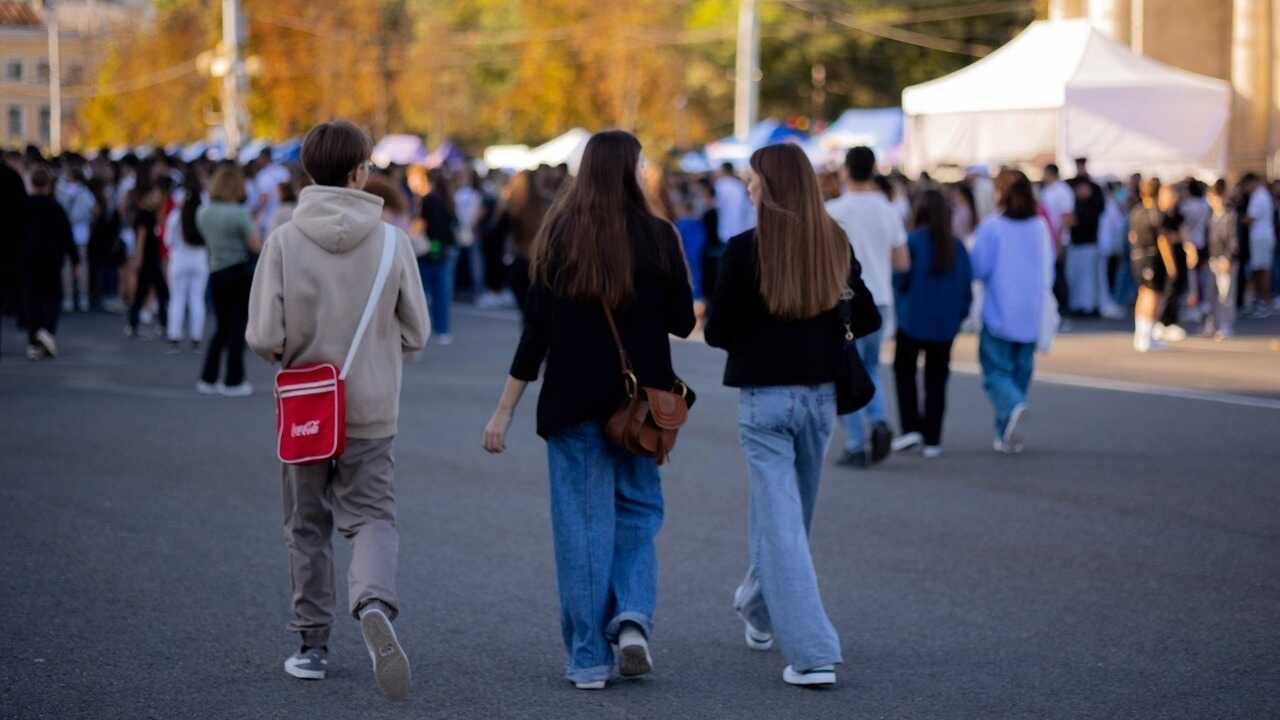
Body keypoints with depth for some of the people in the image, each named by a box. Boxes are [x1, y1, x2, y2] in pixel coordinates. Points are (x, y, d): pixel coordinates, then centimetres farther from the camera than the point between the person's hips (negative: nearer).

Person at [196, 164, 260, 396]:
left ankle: (208, 379, 14)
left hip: (216, 274, 6)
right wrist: (254, 227, 5)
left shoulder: (203, 213, 4)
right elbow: (257, 246, -14)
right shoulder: (239, 214, -15)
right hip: (240, 272, -5)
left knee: (222, 327, 17)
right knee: (237, 327, 4)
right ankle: (233, 382, 7)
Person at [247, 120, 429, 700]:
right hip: (372, 412, 0)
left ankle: (313, 645, 20)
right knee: (372, 520, 6)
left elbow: (264, 337, -14)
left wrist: (293, 356, 8)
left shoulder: (285, 240, -11)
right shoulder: (392, 241, -8)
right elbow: (415, 333, -2)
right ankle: (374, 603, -23)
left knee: (308, 528, 15)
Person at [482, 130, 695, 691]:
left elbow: (537, 330, -6)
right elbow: (682, 323, 1)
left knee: (582, 523, 6)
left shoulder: (558, 236, -4)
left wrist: (504, 412, -1)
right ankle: (633, 615, -6)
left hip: (573, 401, 0)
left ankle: (588, 659, 7)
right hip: (642, 398, 0)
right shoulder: (657, 236, -5)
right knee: (637, 511, 17)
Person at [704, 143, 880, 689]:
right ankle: (759, 608, 43)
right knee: (792, 515, 21)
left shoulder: (745, 249, -13)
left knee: (779, 522, -2)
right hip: (819, 394, 5)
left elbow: (717, 331, -9)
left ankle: (811, 653, -9)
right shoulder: (836, 244, 0)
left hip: (763, 398, -5)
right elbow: (866, 320, 7)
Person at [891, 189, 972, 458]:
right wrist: (960, 315, 14)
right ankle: (932, 440, 7)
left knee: (904, 371, 14)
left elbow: (900, 279, -13)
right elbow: (967, 286, 4)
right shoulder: (957, 246, 1)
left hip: (913, 319, -3)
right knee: (936, 379, 10)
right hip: (945, 324, 3)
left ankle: (911, 428, 1)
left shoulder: (913, 241, -11)